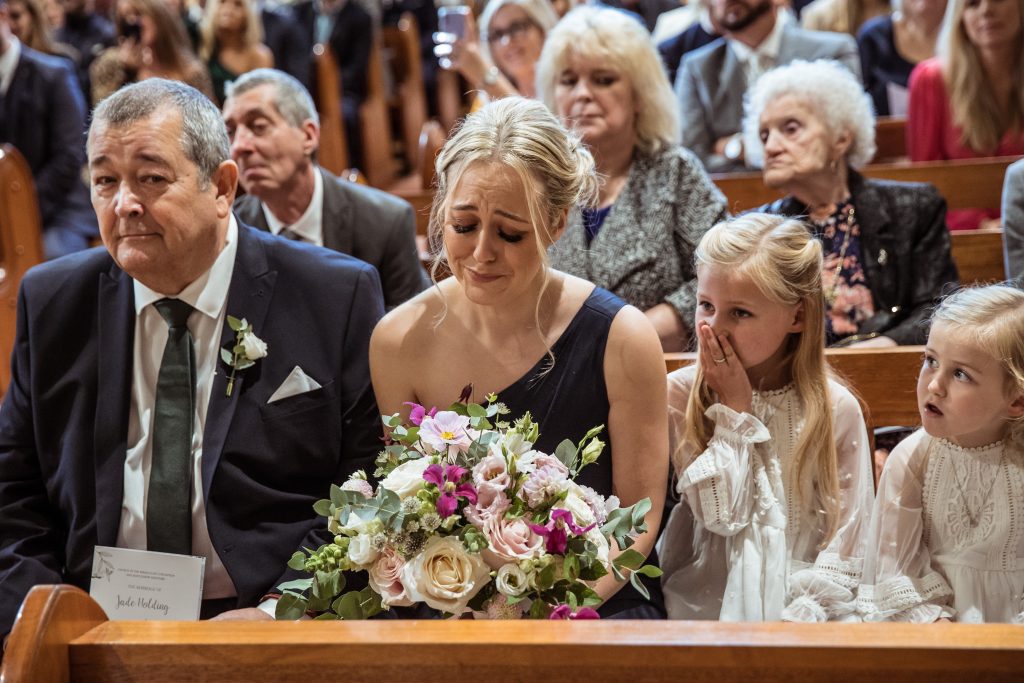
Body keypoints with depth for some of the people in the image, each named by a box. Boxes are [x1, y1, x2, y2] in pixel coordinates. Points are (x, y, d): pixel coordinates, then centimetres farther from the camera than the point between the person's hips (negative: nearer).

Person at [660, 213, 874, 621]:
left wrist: (801, 616, -13)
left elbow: (845, 544, -1)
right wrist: (735, 410, -7)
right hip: (703, 603, -1)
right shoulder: (681, 393, 0)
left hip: (800, 607, 1)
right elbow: (718, 515, -9)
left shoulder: (836, 409, -1)